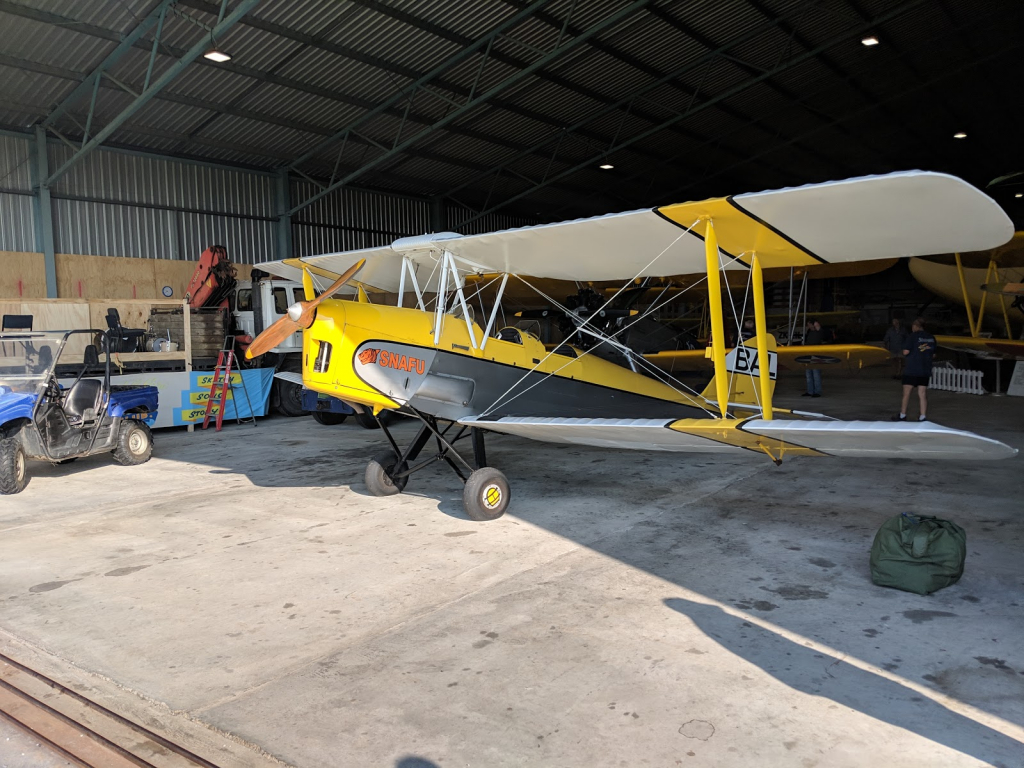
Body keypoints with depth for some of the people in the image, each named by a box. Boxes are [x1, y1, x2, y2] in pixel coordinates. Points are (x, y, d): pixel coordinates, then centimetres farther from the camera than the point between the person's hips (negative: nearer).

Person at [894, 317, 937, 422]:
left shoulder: (913, 336, -10)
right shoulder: (931, 338, 8)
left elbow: (906, 352, -16)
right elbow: (933, 354, 13)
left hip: (911, 370, -5)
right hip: (925, 370, 5)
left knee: (906, 393, 3)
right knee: (922, 394, 6)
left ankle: (903, 415, 8)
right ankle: (923, 417, 3)